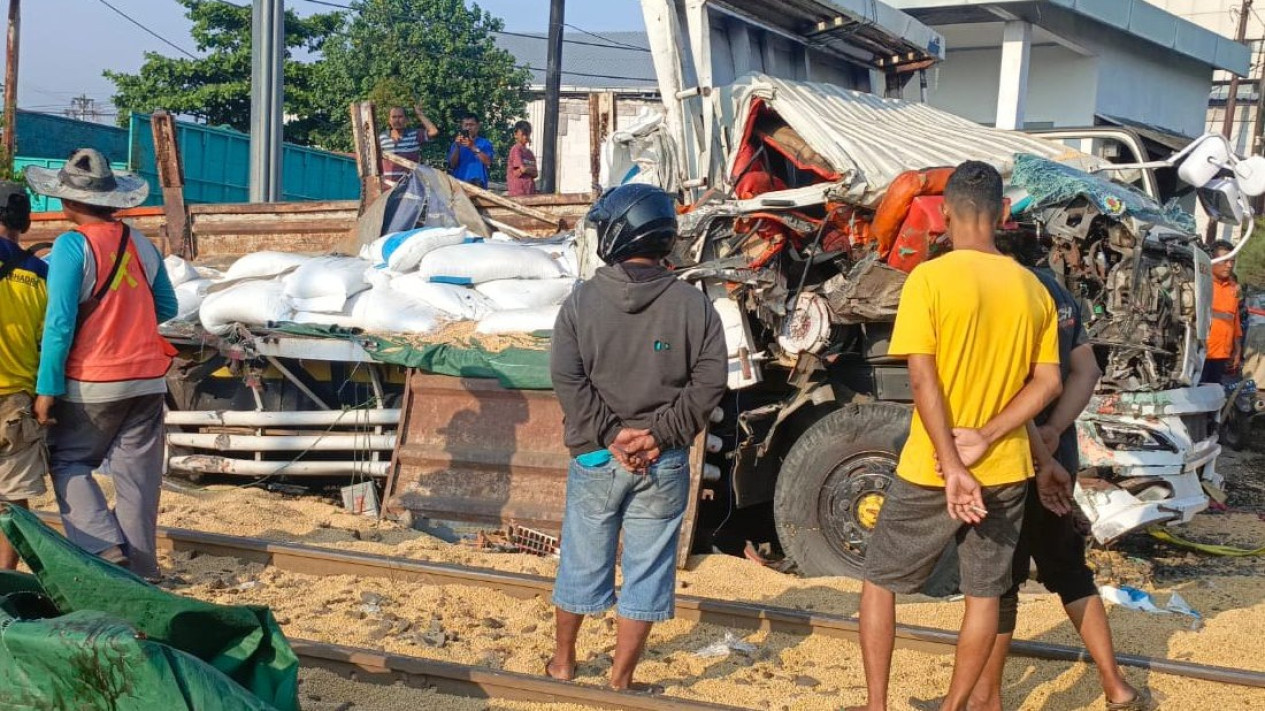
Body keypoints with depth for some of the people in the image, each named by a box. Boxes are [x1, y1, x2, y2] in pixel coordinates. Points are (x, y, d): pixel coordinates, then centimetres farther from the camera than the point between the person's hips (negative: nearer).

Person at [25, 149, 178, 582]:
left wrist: (47, 389, -12)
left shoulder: (72, 246, -11)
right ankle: (139, 568, 11)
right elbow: (167, 308, 15)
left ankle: (105, 546, -2)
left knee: (66, 461, 12)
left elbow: (59, 322, -15)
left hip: (92, 383, -5)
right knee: (138, 473, 8)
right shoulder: (142, 245, 5)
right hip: (147, 379, 5)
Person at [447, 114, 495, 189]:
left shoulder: (485, 143, 10)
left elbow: (488, 162, -6)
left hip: (477, 184, -2)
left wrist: (473, 147, -14)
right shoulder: (457, 143, 16)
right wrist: (457, 147, -7)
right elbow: (452, 165, 5)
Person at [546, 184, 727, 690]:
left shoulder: (582, 301, -5)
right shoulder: (693, 305, -3)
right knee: (646, 573, 9)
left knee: (581, 564, 17)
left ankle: (563, 662, 33)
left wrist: (610, 436, -10)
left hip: (595, 459, 1)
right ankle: (620, 681, 15)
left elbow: (568, 380, -11)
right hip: (665, 464, 0)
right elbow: (709, 383, -7)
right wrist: (659, 435, -9)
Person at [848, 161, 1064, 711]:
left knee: (879, 580, 13)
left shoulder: (929, 279, -12)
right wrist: (984, 440, -9)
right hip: (1006, 471, 4)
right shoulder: (1032, 288, 2)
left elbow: (924, 381, -18)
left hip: (932, 471, -4)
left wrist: (953, 467, -18)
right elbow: (1047, 383, 0)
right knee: (985, 593, 15)